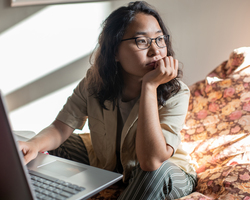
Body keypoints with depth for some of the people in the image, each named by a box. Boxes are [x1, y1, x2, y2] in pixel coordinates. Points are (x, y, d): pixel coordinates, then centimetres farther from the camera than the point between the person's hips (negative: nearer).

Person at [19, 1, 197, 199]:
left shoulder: (176, 93, -28)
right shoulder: (94, 82, -15)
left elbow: (152, 162, -39)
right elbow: (61, 127, -16)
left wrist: (150, 86, -42)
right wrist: (35, 144, -40)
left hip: (166, 175, -3)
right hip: (106, 161, 3)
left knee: (159, 172, -39)